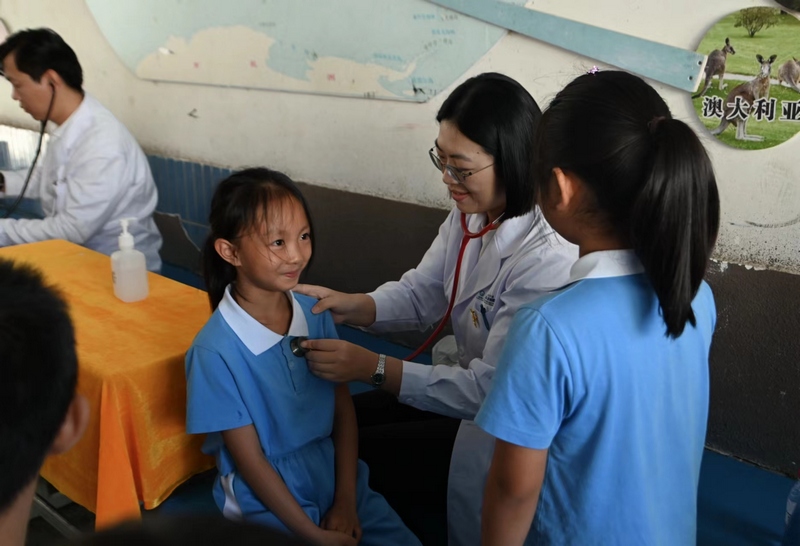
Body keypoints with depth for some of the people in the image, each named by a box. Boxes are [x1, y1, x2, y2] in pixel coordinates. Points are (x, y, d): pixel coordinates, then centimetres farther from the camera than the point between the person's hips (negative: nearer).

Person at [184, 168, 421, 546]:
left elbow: (343, 409, 1)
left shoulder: (316, 313, -6)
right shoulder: (217, 351, -20)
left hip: (336, 477, 5)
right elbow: (249, 461, -13)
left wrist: (346, 500, -5)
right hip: (268, 501, -4)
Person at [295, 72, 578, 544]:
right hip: (468, 380, 8)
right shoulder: (472, 212, -5)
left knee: (356, 453, -3)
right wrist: (348, 305, -16)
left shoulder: (546, 260, -32)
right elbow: (421, 293, 2)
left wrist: (371, 367, -29)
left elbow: (492, 388, -29)